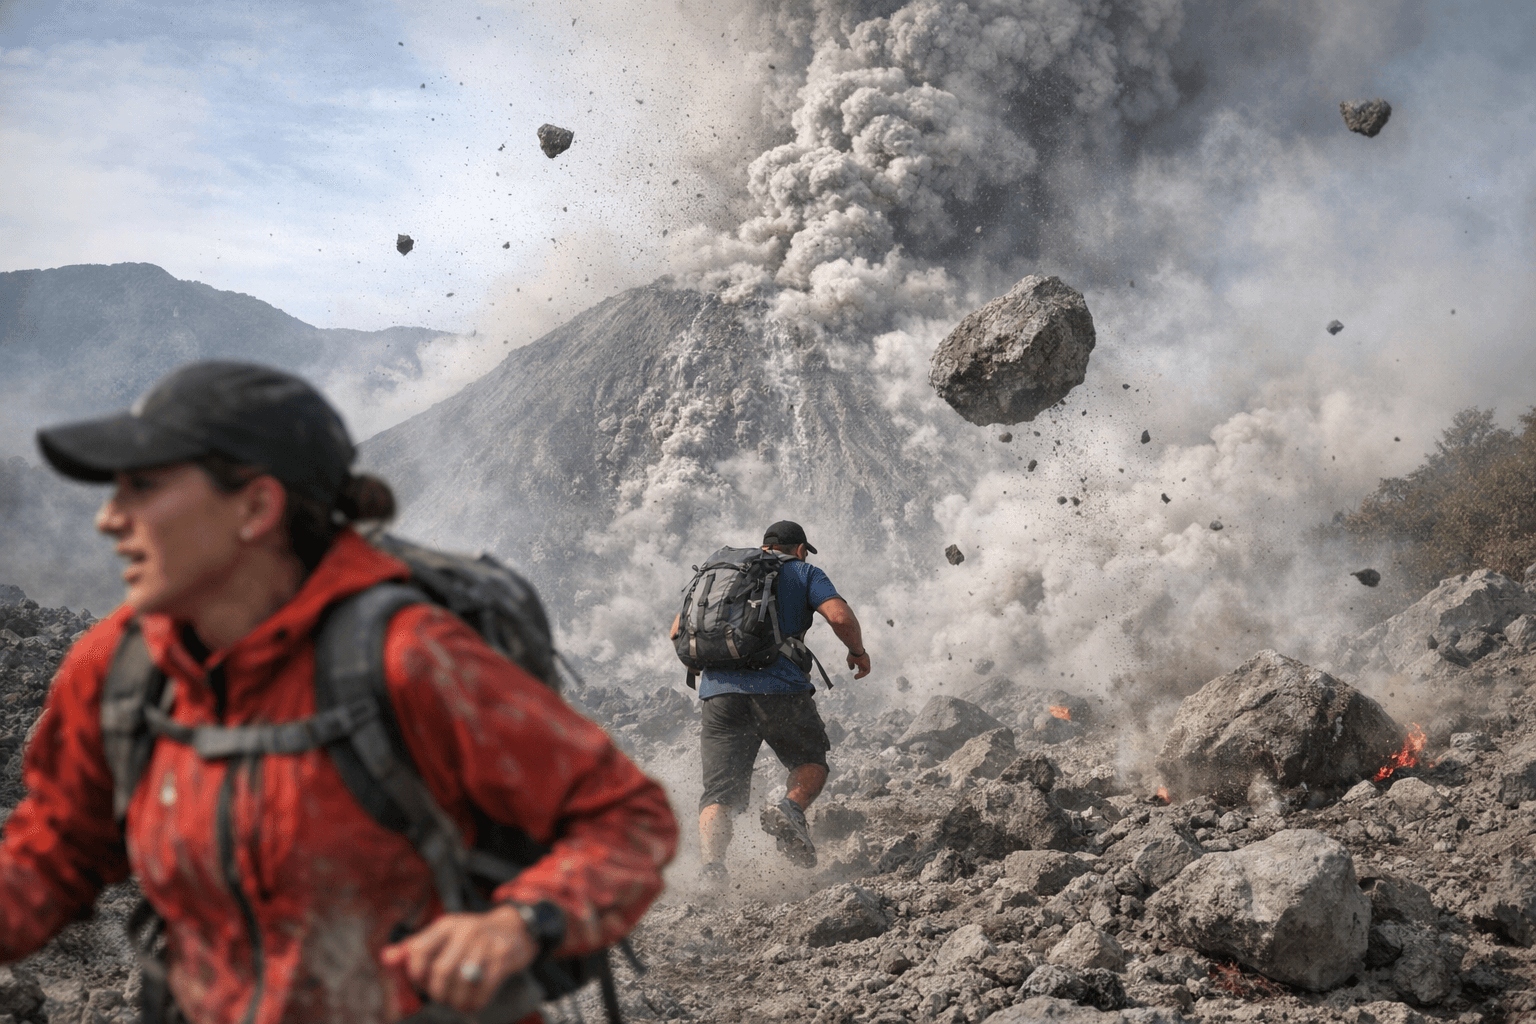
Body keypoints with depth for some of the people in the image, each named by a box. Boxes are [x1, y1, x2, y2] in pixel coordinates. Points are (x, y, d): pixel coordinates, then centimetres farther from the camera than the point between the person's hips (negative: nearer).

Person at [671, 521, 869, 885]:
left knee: (720, 792, 5)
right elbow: (840, 616, -3)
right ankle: (790, 808, -9)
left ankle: (710, 859, -21)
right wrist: (858, 652, 14)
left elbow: (678, 632, 22)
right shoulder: (803, 573, 14)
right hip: (779, 688, -3)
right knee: (811, 762, 21)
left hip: (719, 692, 3)